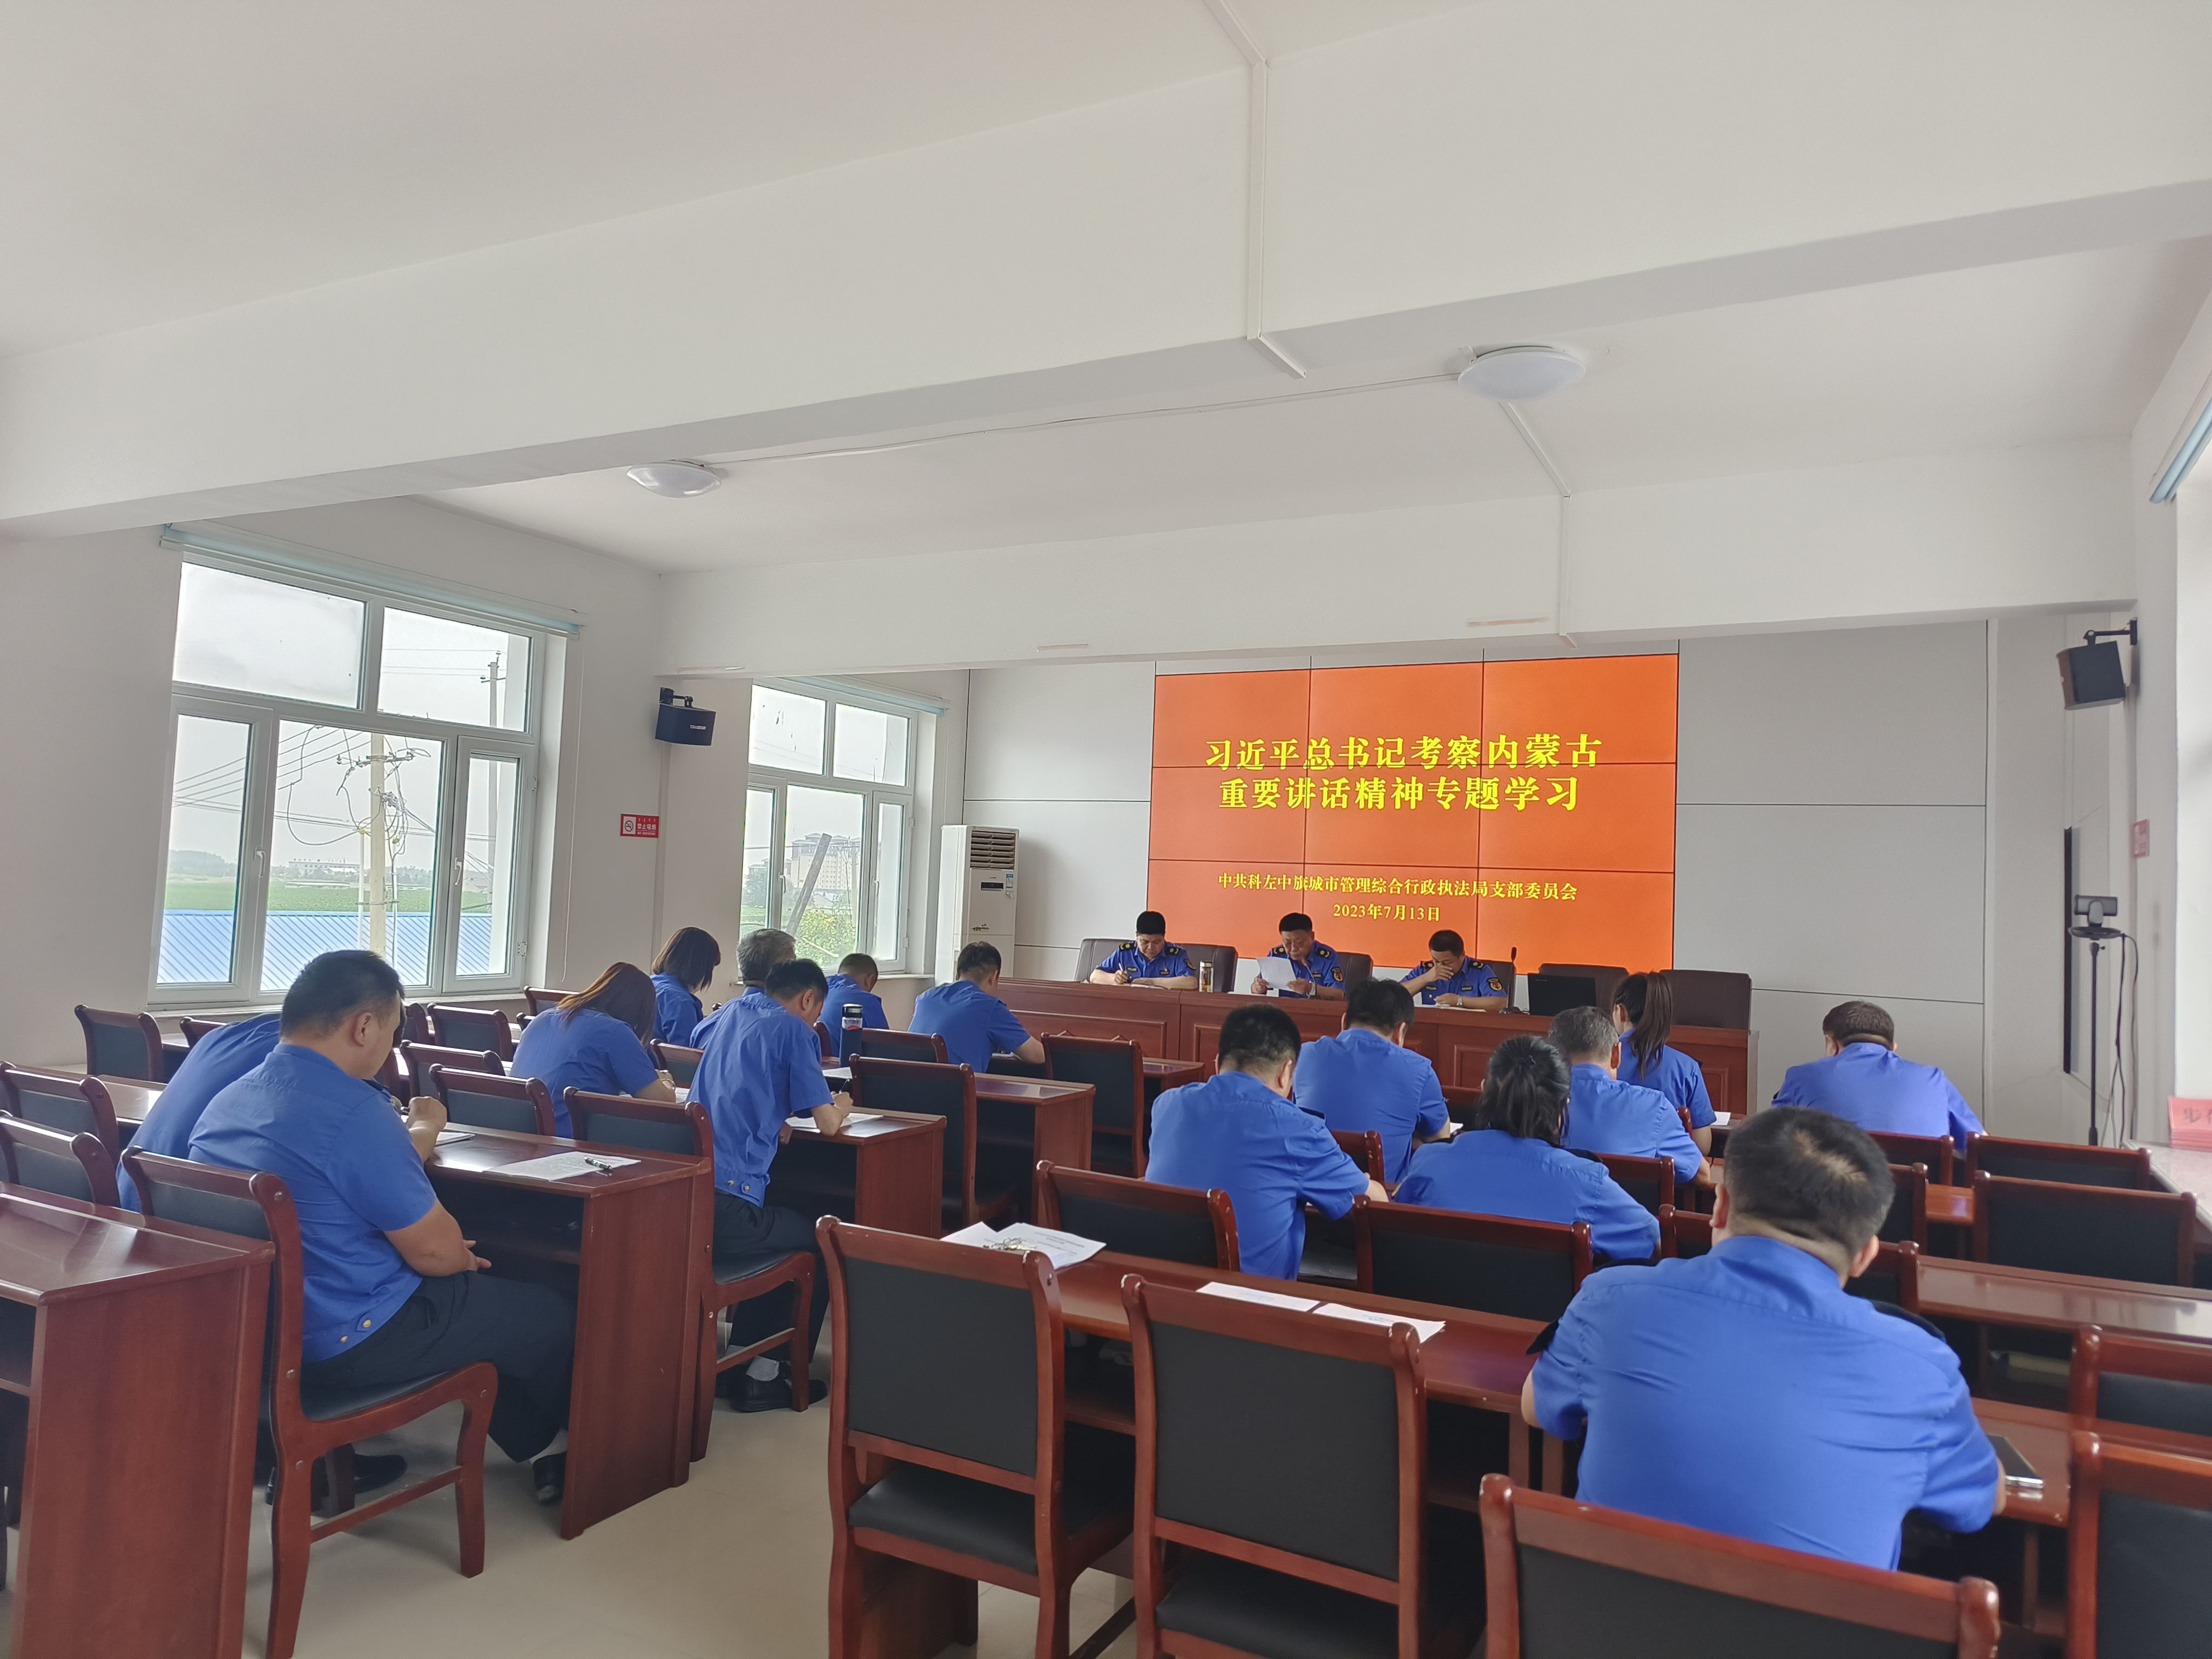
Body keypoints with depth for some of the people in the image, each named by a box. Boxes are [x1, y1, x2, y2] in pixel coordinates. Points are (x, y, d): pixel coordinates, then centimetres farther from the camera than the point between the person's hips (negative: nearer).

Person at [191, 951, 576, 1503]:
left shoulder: (226, 1102, 3)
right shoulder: (353, 1111, -26)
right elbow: (435, 1251, -19)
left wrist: (416, 1136, 24)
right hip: (343, 1343, -10)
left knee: (480, 1292, 27)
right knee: (553, 1316, 7)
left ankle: (534, 1450, 35)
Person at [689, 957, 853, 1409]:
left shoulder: (734, 1012, 17)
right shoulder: (794, 1030, -4)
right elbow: (827, 1123, -4)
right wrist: (841, 1107, 17)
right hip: (728, 1208, -8)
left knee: (782, 1224, 31)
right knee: (823, 1242, 15)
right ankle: (764, 1375, 18)